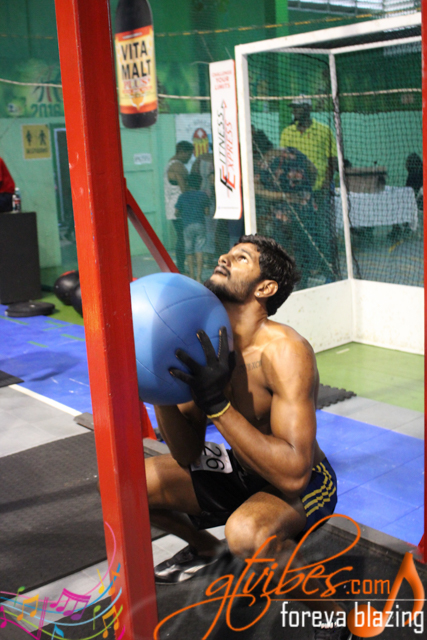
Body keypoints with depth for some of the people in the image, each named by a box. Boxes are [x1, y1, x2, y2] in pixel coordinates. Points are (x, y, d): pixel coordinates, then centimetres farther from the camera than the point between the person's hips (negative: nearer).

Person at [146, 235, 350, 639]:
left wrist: (218, 404, -38)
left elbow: (293, 473, -35)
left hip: (305, 485, -7)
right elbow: (187, 456, -4)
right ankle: (204, 548, 29)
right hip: (242, 472, 7)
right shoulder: (206, 342, -7)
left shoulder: (284, 352, -28)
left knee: (246, 532, -38)